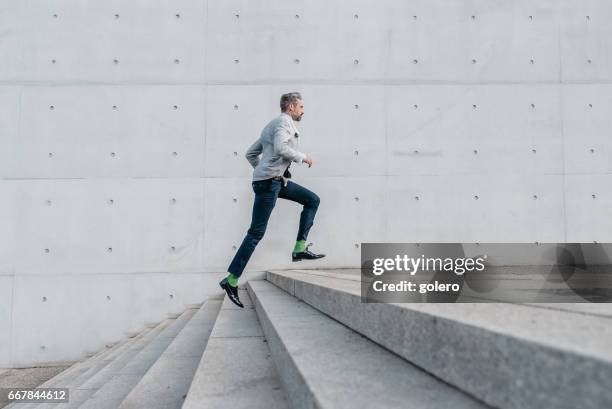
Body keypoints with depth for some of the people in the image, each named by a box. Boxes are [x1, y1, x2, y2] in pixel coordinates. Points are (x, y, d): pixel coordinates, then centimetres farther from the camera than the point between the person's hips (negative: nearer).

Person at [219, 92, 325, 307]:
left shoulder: (272, 125, 23)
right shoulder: (284, 122, -6)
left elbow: (250, 154, 23)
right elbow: (281, 148, -25)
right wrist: (303, 157, -11)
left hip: (277, 180, 10)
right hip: (269, 182, -10)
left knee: (313, 200, 12)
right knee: (256, 232, -9)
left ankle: (300, 249, 7)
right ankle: (231, 280, -5)